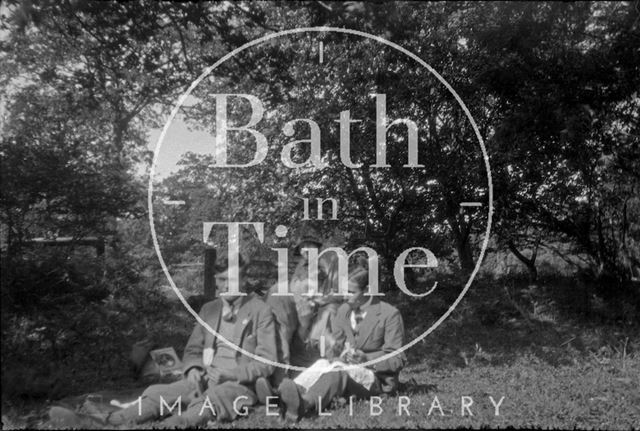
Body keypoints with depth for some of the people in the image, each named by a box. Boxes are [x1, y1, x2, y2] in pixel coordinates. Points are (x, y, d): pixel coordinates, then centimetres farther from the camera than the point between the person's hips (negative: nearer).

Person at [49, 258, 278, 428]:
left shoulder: (261, 311, -5)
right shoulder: (208, 309, 14)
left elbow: (266, 363, -8)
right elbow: (192, 350, 15)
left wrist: (227, 374, -20)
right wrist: (193, 369, -8)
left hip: (238, 385, -6)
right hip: (204, 380, 6)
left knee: (208, 401, -38)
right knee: (158, 393, -18)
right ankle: (101, 422, -36)